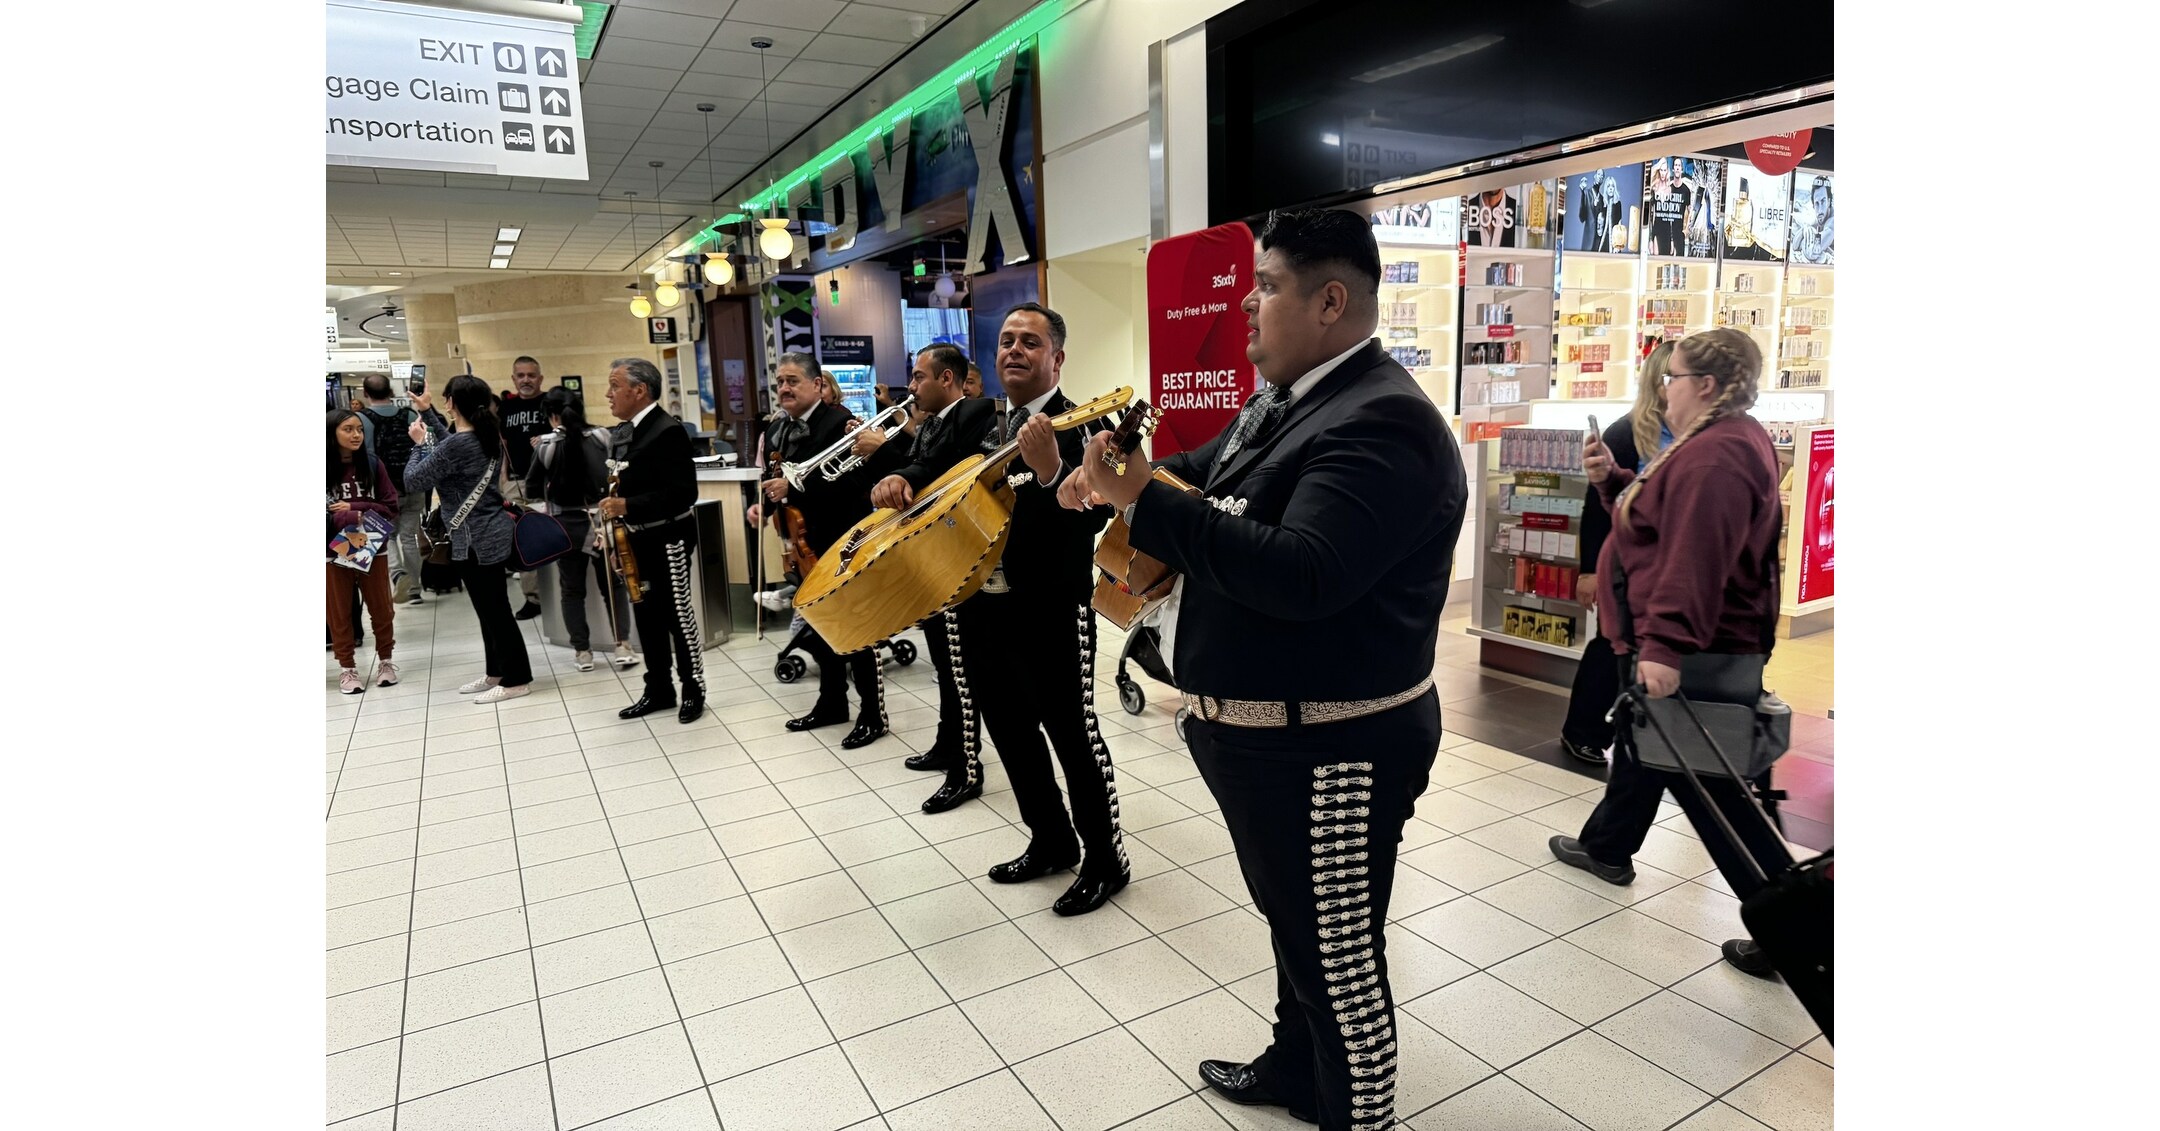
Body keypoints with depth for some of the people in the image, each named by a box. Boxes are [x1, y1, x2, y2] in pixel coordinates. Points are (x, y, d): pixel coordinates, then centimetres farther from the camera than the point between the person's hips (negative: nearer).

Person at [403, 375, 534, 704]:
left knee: (495, 610, -1)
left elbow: (415, 481, -11)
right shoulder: (489, 436, 5)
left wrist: (419, 444, 2)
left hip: (476, 541, -9)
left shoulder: (455, 445, -21)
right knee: (491, 609, 17)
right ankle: (497, 672, 28)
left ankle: (516, 679, 7)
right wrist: (427, 426, 29)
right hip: (491, 535, 9)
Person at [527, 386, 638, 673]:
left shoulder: (546, 445, -5)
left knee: (572, 590, 11)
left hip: (567, 525, -1)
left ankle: (582, 652, 14)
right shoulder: (602, 437, -3)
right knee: (613, 585, 10)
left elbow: (532, 490, 1)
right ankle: (622, 646, 2)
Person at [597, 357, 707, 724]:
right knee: (647, 616, 14)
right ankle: (658, 690, 25)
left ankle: (693, 690, 14)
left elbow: (683, 493, -23)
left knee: (678, 616, 1)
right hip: (637, 539, 9)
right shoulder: (624, 434, 12)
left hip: (667, 539, -9)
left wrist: (627, 506, -26)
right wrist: (613, 510, 4)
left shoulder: (668, 432, -17)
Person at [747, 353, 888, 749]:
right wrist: (761, 504, -2)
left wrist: (793, 487, -30)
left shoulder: (839, 422, -14)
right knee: (819, 629, 17)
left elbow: (852, 481, -27)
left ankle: (873, 715, 9)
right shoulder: (779, 430, 12)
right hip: (806, 544, 9)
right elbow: (778, 480, 19)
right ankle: (832, 702, 32)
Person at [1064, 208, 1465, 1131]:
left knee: (1337, 953, 8)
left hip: (1329, 751, -10)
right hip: (1263, 734, 10)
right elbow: (1205, 473, 21)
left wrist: (1144, 500, -30)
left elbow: (1300, 574, -34)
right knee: (1294, 924, 27)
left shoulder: (1381, 422, -23)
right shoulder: (1284, 403, 9)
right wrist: (1117, 474, 2)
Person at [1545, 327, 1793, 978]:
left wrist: (1665, 646, -34)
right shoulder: (1730, 440, 13)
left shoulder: (1715, 455, -23)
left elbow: (1694, 561, -32)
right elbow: (1665, 517, 17)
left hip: (1685, 655, -12)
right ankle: (1607, 846, 44)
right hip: (1660, 642, 12)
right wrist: (1613, 479, 5)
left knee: (1702, 780, -3)